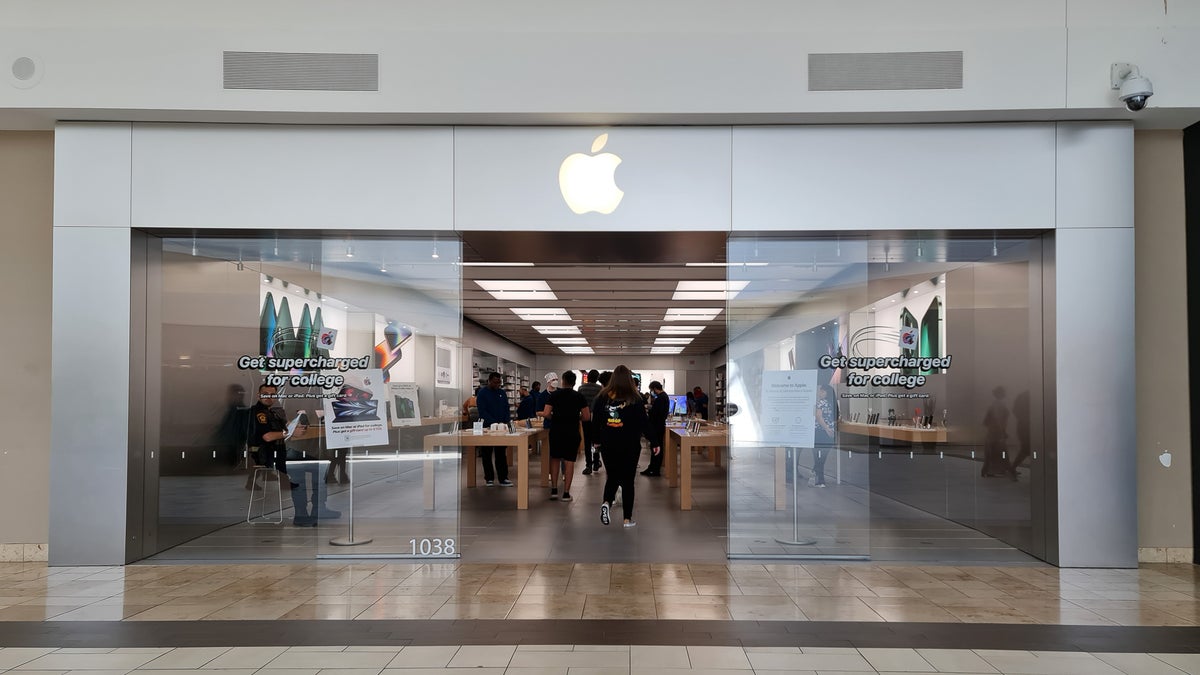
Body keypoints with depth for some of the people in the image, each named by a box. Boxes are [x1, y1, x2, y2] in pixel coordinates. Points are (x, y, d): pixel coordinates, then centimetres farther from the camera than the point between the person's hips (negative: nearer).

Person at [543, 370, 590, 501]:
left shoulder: (554, 395, -1)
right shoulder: (579, 396, -1)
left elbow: (546, 414, -7)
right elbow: (587, 417, -2)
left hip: (556, 431, 1)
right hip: (572, 432, -1)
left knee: (555, 459, 15)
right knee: (569, 461, 2)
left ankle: (554, 490, 13)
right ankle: (566, 493, 3)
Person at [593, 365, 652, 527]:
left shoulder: (602, 397, -1)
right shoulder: (634, 399, -8)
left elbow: (596, 421, 6)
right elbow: (644, 422, -6)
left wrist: (597, 440, 19)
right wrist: (654, 442, 2)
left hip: (608, 446, 2)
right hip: (629, 446, -2)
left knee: (612, 477, 17)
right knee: (628, 480, 7)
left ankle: (607, 503, -9)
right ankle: (627, 519, 8)